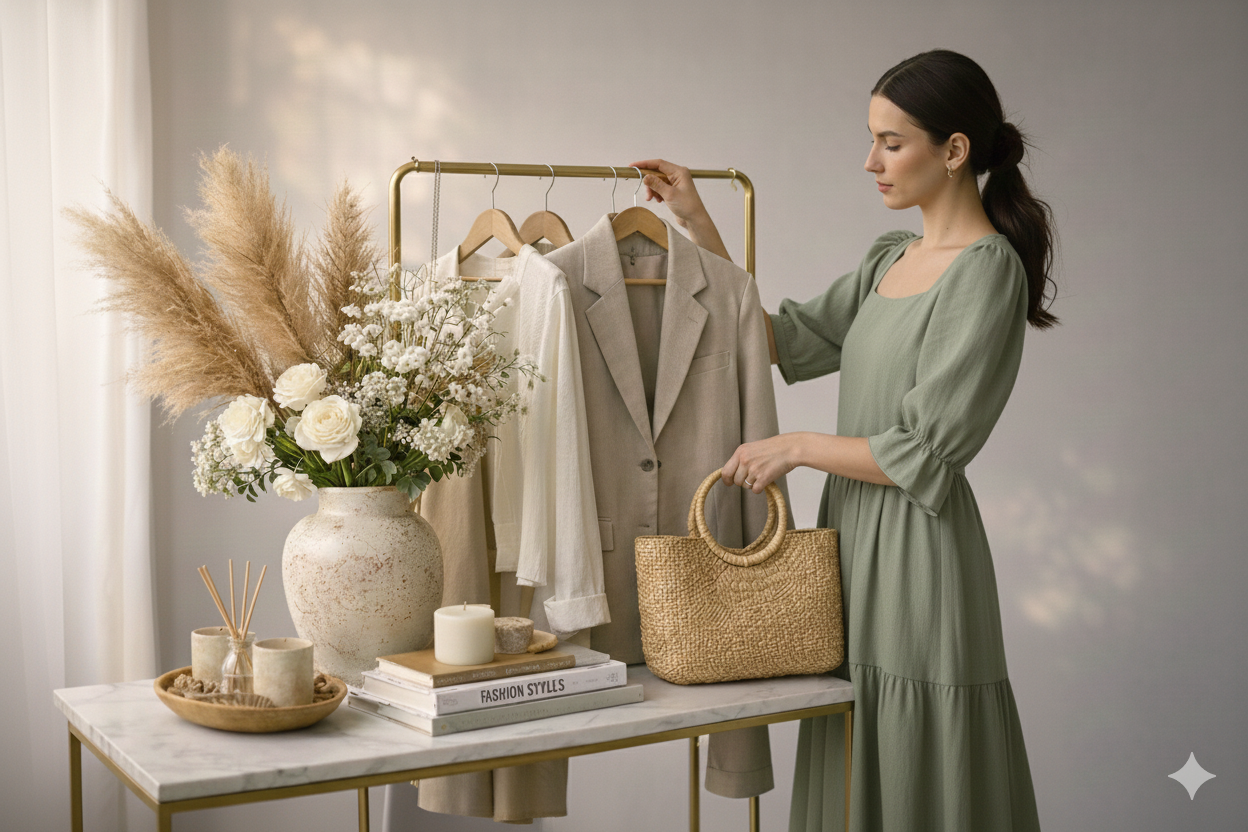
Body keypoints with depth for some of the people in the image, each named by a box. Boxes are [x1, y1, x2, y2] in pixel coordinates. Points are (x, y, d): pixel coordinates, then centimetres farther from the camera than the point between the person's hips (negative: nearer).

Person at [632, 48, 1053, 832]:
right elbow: (786, 341, 17)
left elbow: (926, 454, -17)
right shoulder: (891, 258, 12)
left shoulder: (986, 272, -14)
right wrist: (699, 225, 12)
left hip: (916, 546, -8)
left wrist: (798, 447, -8)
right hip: (855, 531, 8)